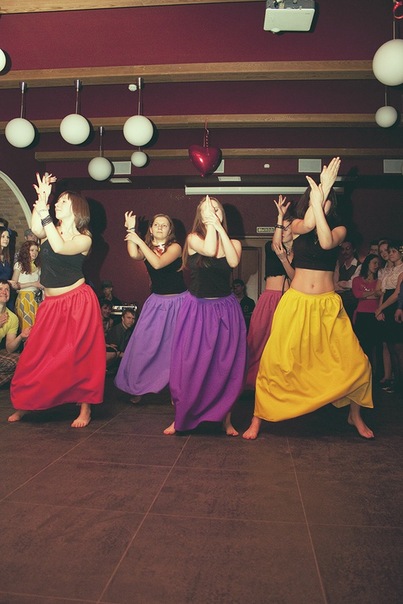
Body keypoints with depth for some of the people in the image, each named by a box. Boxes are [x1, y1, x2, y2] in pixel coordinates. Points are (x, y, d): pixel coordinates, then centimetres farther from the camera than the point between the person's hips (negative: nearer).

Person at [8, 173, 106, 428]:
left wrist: (45, 215, -22)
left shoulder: (84, 239, -6)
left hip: (78, 302, -5)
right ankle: (25, 404, 24)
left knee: (79, 356, 0)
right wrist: (42, 199, -17)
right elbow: (36, 229, -16)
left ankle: (85, 407, 12)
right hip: (51, 304, 5)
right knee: (37, 356, 8)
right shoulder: (51, 230, 8)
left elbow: (60, 247, -25)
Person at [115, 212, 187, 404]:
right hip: (156, 302, 4)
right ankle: (138, 387, 17)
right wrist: (130, 229, -17)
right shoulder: (147, 248, 5)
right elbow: (134, 255, -18)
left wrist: (139, 240, -21)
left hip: (177, 302, -4)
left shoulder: (175, 247, -7)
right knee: (144, 344, 2)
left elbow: (157, 263, -25)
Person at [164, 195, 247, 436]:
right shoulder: (193, 238, -1)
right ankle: (182, 416, 17)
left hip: (226, 310, 2)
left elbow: (233, 262, -17)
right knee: (191, 365, 2)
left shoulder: (234, 243, 5)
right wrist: (209, 224, -9)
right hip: (197, 310, -1)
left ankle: (226, 418, 17)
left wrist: (219, 227, -12)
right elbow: (209, 250, -22)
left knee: (226, 365, 4)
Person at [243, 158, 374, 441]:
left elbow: (326, 243, -18)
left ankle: (355, 415, 22)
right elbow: (307, 226, -19)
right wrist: (319, 190, -19)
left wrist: (323, 193, -18)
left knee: (355, 362, -3)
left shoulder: (339, 228, 6)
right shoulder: (296, 224, 6)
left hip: (328, 305, 1)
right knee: (275, 361, -6)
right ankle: (258, 418, 10)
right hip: (296, 303, -1)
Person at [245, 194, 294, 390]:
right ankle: (257, 378, 6)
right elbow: (275, 244, -15)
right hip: (269, 298, 0)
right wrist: (280, 215, -13)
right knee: (262, 339, -4)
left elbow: (295, 277, -3)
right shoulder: (270, 247, 9)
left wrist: (283, 258, -18)